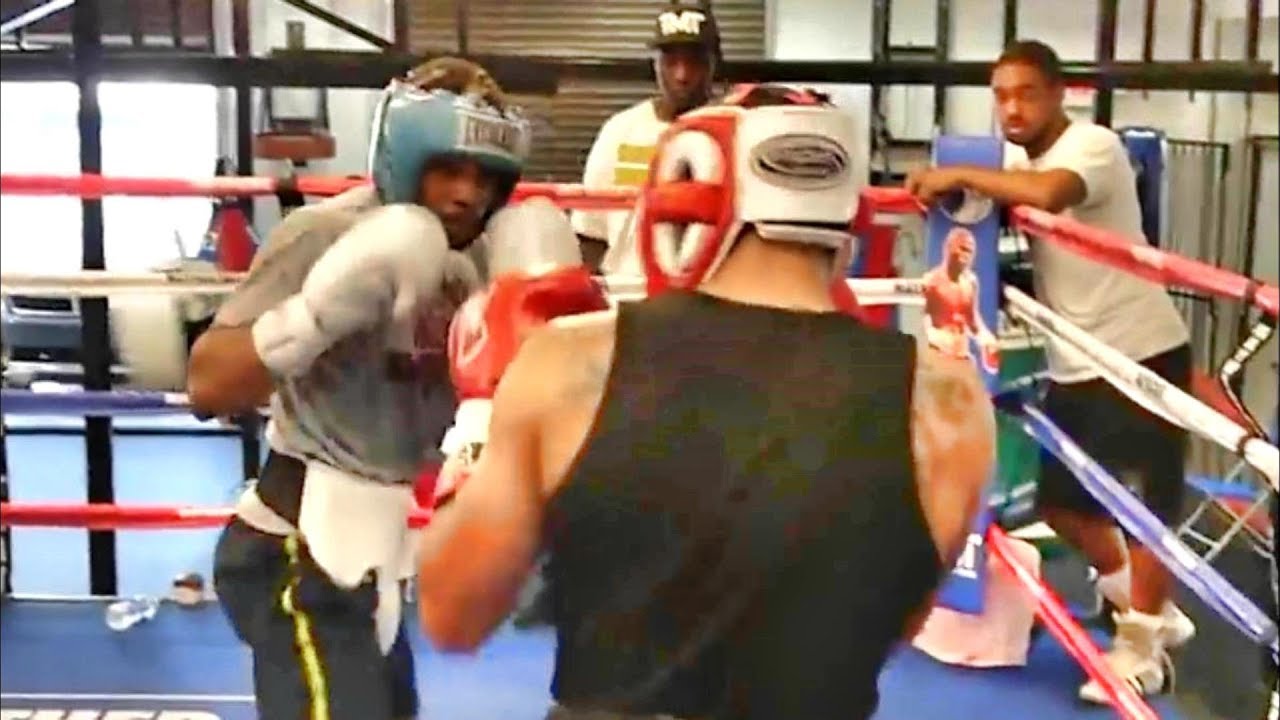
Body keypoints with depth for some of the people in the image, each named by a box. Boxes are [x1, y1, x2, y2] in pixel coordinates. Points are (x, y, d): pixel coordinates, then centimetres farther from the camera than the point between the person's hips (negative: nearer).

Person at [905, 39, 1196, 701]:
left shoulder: (1094, 145, -18)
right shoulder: (1015, 157, 8)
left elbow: (1047, 193, -39)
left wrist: (958, 175, -30)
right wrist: (935, 190, -18)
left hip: (1142, 354, -8)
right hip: (1074, 364, 8)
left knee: (1143, 508, -2)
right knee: (1061, 502, 13)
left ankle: (1140, 647, 15)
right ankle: (1153, 614, 32)